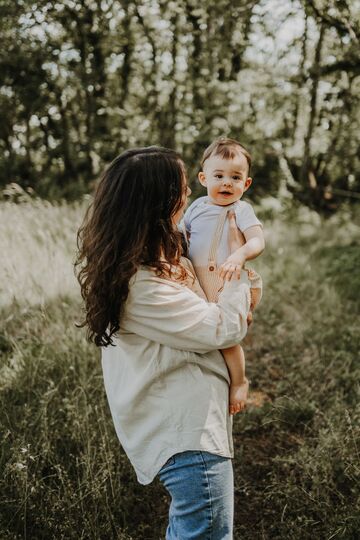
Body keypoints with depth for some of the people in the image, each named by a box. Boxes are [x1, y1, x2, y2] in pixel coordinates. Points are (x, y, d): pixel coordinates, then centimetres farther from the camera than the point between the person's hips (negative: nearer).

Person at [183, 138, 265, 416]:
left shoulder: (242, 210, -6)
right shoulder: (197, 207, 9)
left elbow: (258, 241, -20)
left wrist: (240, 255, -38)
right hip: (202, 287, 6)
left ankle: (239, 381, 6)